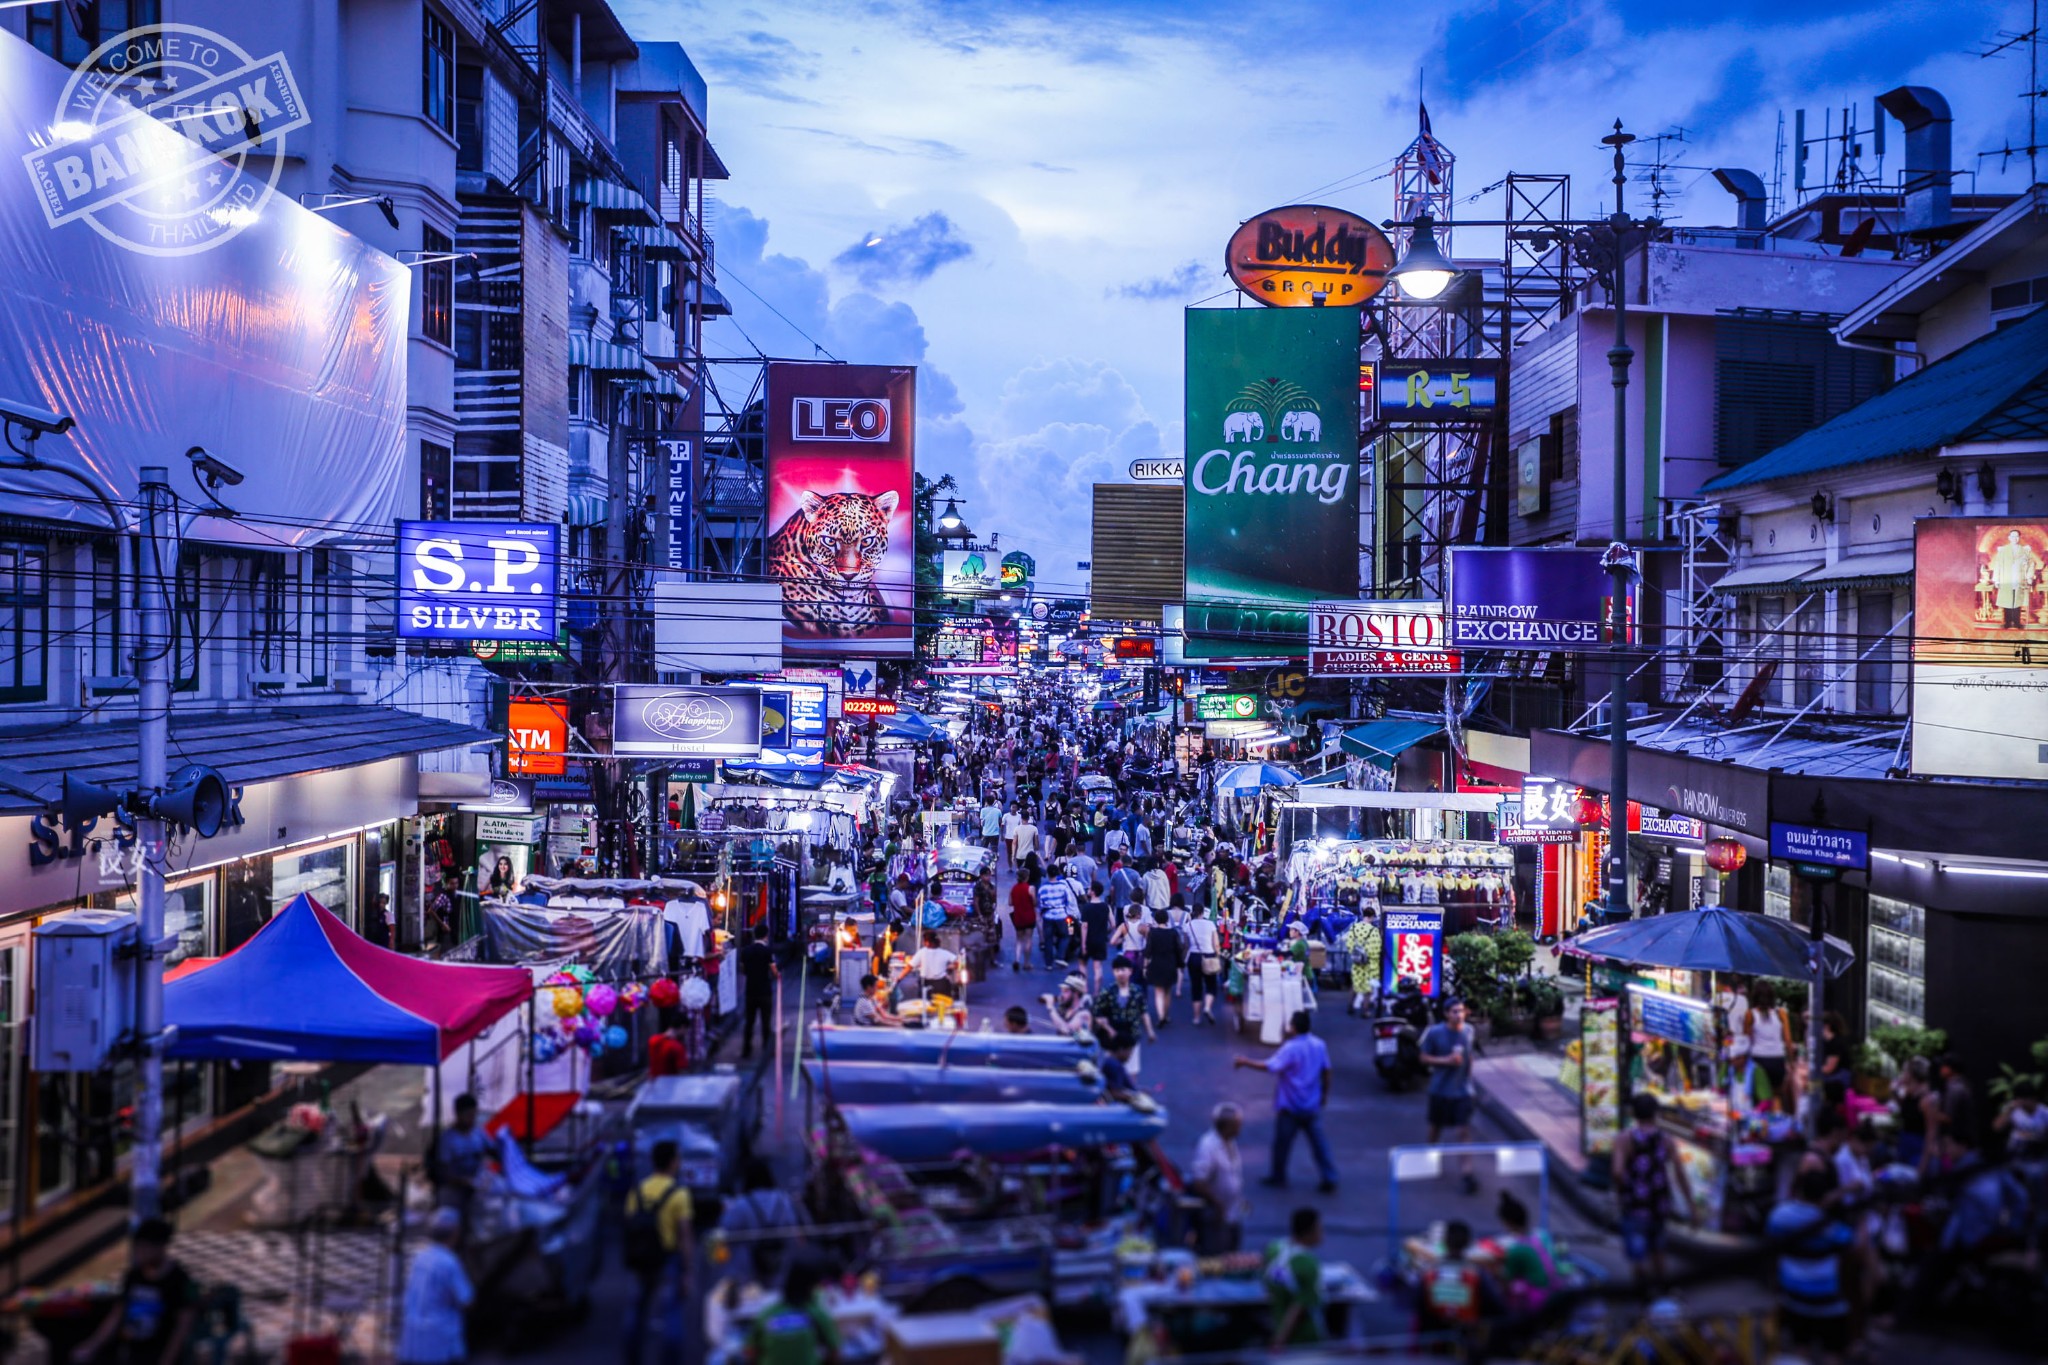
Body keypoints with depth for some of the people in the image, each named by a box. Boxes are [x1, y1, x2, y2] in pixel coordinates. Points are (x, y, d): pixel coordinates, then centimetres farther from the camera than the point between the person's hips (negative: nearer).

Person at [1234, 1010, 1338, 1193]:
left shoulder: (1290, 1048, -20)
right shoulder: (1319, 1045, 0)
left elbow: (1270, 1066, -27)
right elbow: (1326, 1071, 9)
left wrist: (1245, 1062, -22)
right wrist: (1325, 1093, 21)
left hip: (1290, 1105, -6)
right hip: (1312, 1105, 6)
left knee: (1282, 1142, 9)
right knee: (1318, 1142, 8)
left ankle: (1278, 1177, 20)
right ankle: (1329, 1178, 5)